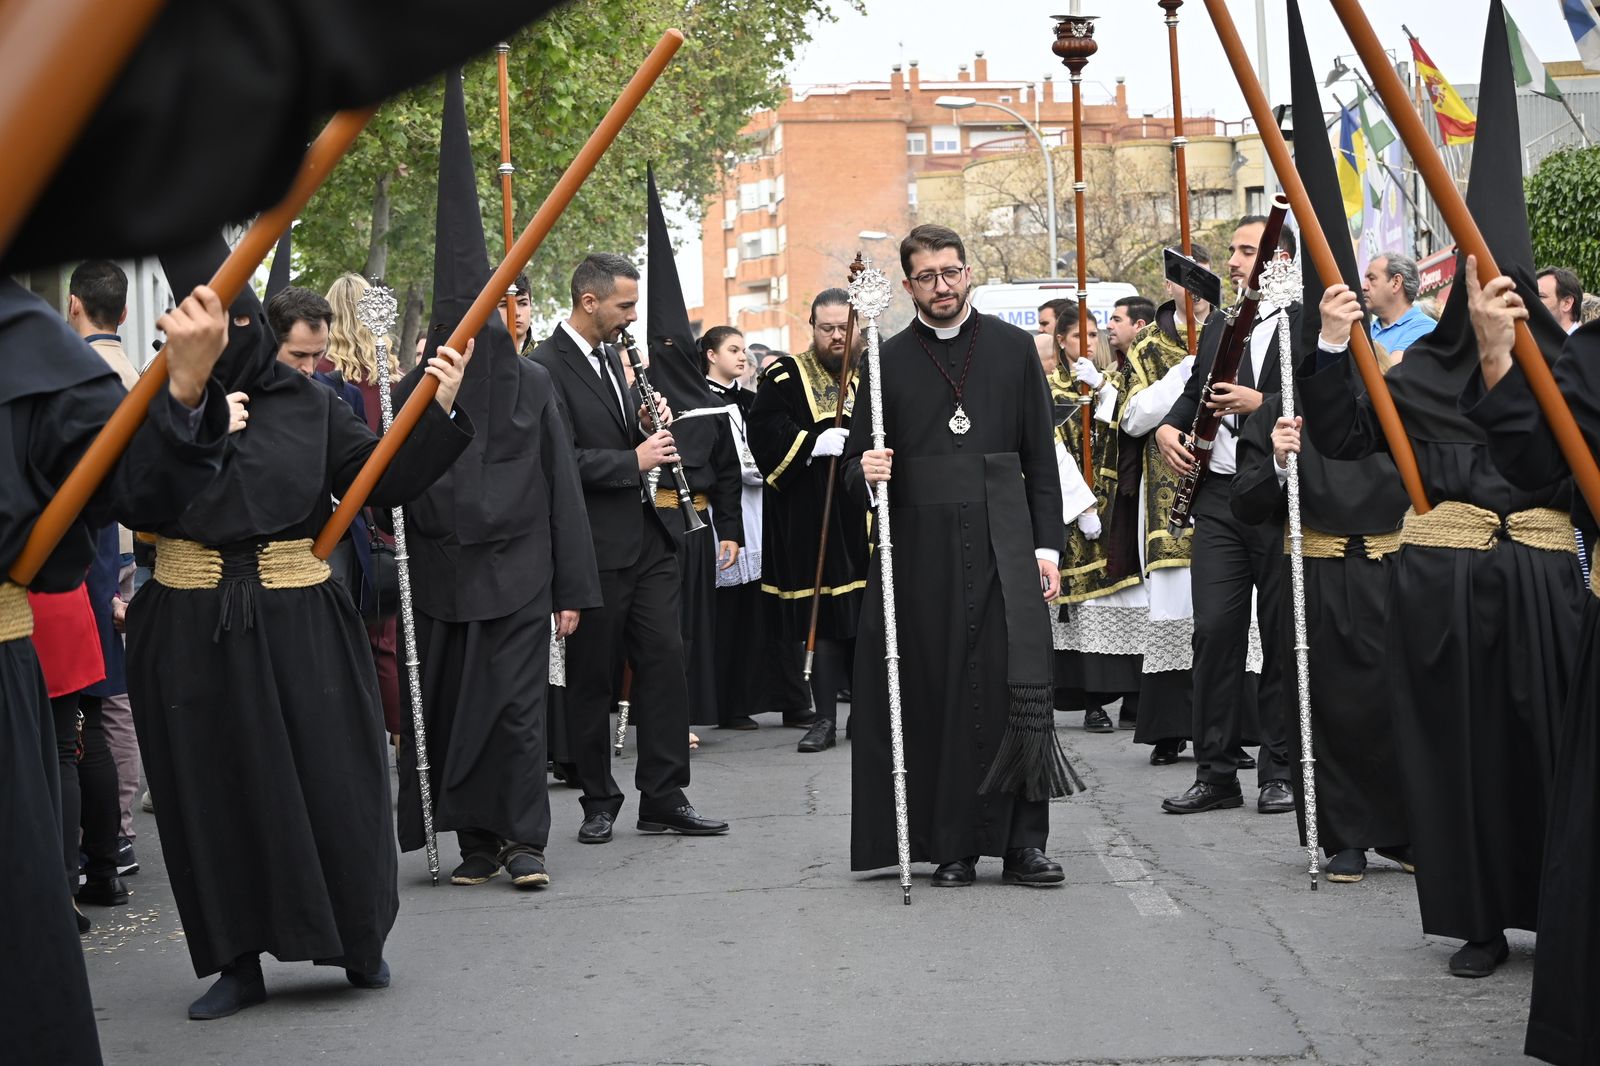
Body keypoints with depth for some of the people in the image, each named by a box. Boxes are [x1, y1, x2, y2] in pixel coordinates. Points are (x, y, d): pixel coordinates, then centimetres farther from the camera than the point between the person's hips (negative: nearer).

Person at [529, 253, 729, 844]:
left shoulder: (610, 356, 15)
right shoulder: (546, 367, -12)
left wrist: (648, 426, 5)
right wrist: (634, 460, -16)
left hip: (647, 540, 7)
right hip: (594, 547, -7)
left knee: (665, 663, 4)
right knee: (593, 678, 4)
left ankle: (665, 796, 10)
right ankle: (598, 802, 15)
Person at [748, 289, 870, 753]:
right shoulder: (785, 377, 2)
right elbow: (763, 433, -8)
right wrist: (815, 441, -20)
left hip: (868, 516, 3)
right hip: (812, 519, -3)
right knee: (824, 618, -3)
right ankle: (826, 717, 2)